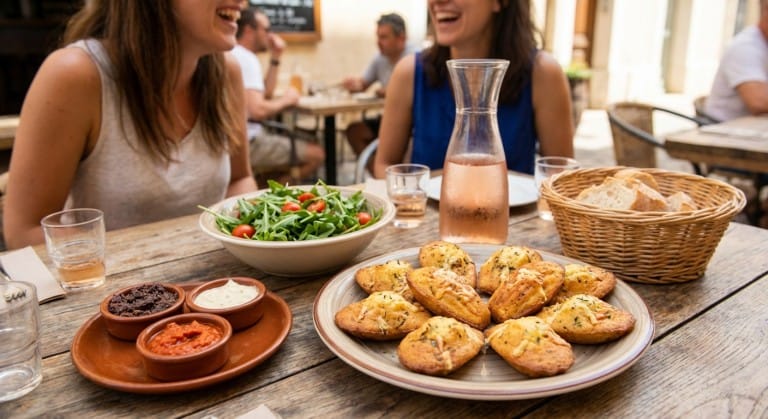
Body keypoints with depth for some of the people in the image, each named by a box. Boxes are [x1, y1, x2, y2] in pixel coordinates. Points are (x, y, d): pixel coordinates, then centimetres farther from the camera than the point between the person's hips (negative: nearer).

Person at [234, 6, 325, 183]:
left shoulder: (234, 55, 15)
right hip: (247, 143, -10)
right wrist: (286, 100, -9)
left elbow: (265, 95, 19)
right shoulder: (246, 58, -16)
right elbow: (257, 110, -28)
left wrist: (275, 58, 13)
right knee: (316, 155, -9)